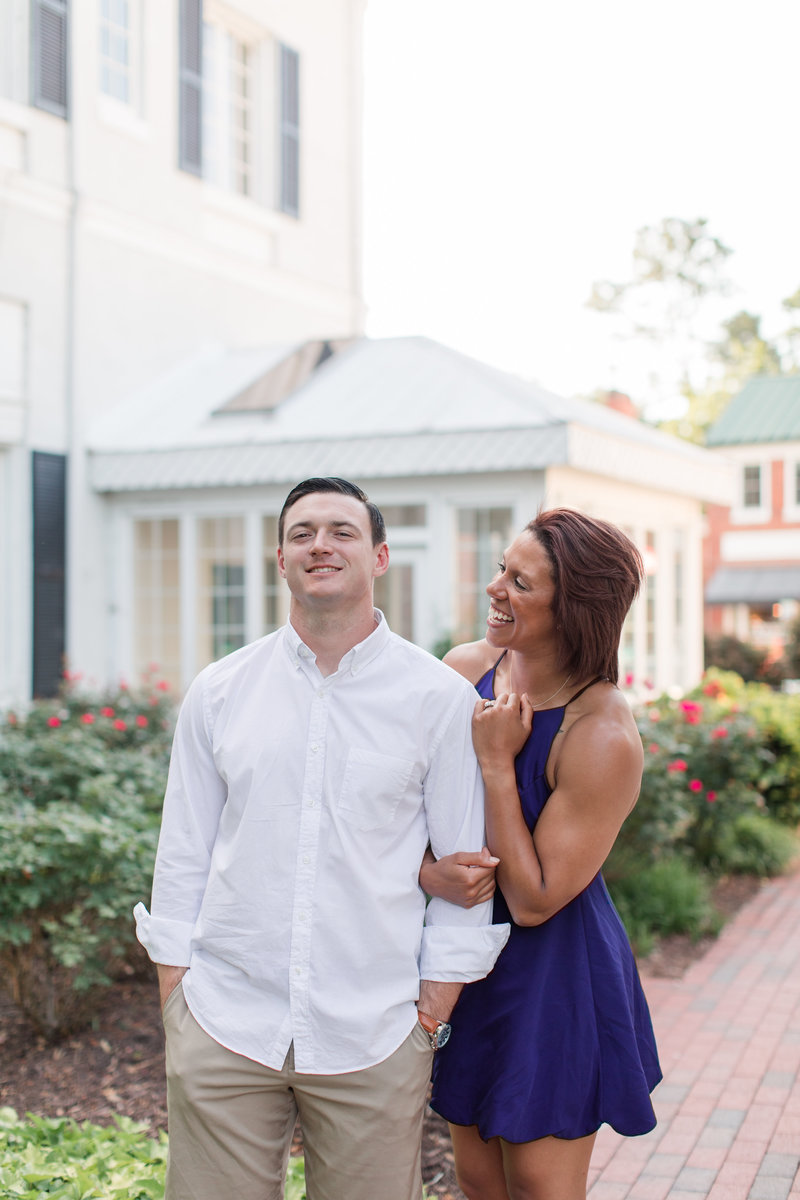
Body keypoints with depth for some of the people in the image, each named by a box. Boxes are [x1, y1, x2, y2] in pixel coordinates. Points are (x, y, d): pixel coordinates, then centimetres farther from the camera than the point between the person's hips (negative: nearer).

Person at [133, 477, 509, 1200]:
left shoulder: (440, 698, -2)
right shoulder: (218, 692, 5)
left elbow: (466, 867, 1)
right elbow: (182, 858, 9)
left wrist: (432, 1015, -2)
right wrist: (175, 999, 5)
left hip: (373, 1040, -1)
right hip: (222, 1029, 2)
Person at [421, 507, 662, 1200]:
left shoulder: (604, 737, -24)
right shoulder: (466, 668, -5)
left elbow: (532, 901, -21)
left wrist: (497, 762, -24)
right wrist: (427, 867, -18)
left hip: (552, 981, -6)